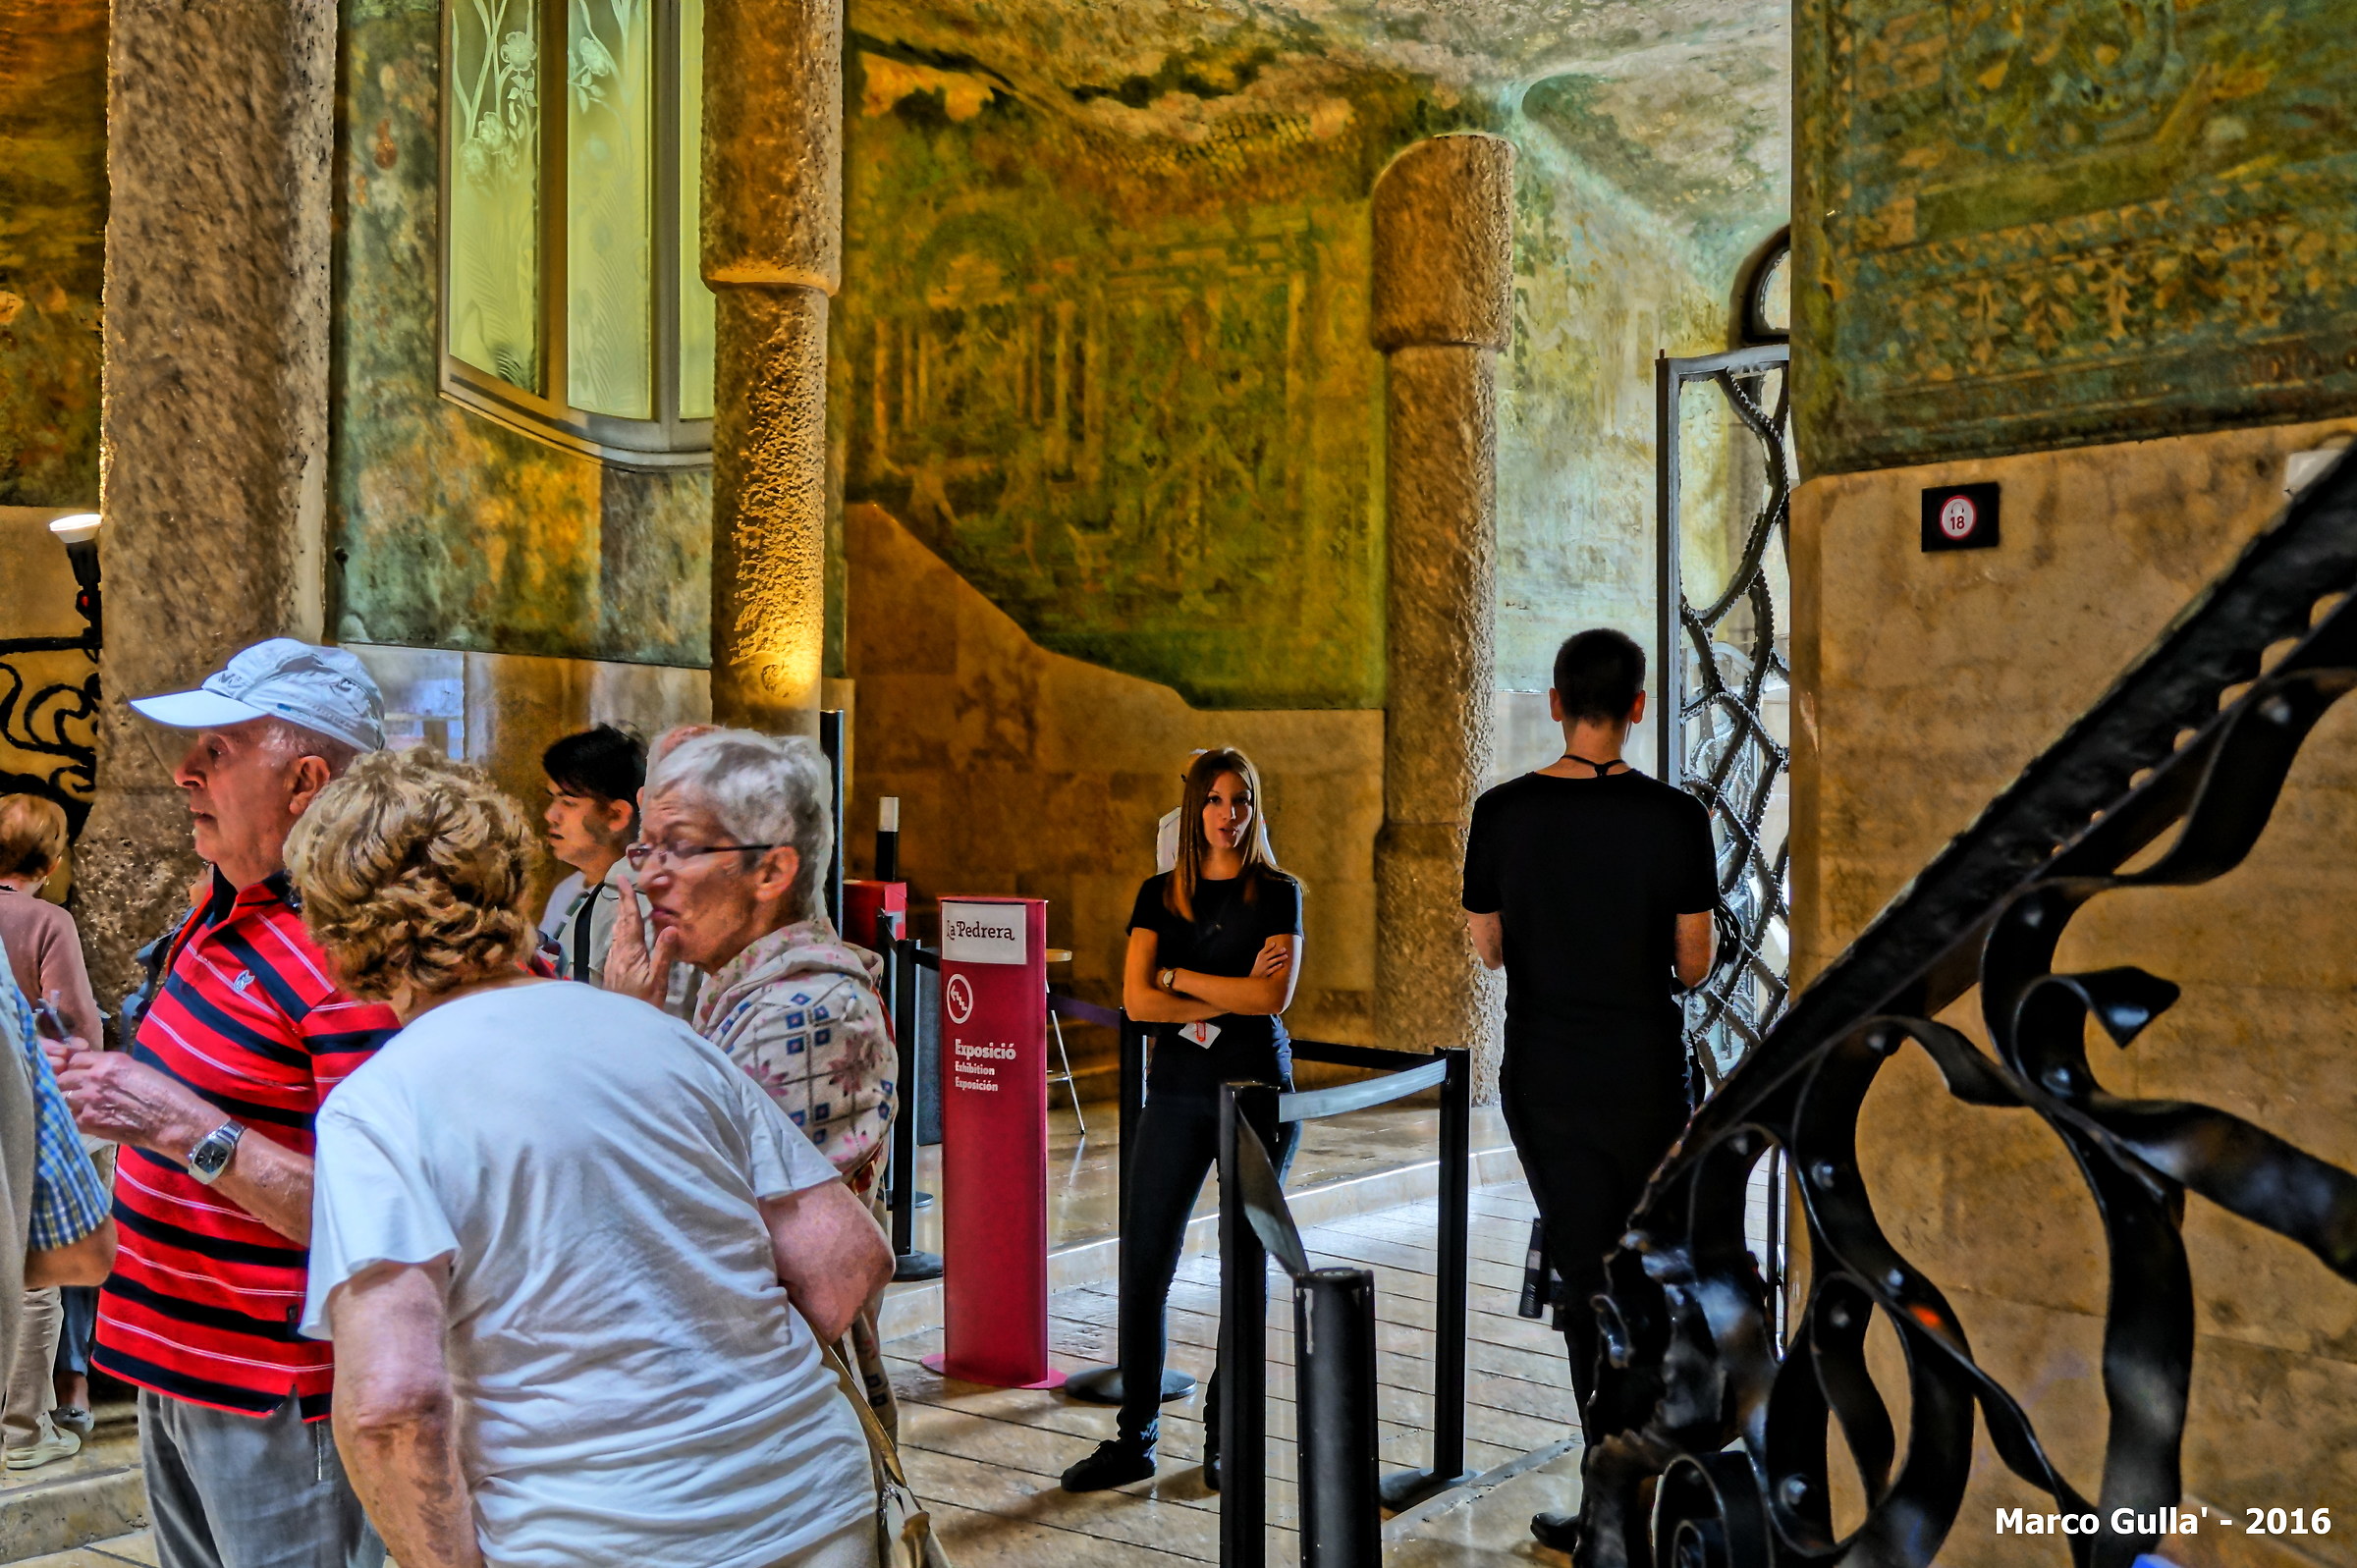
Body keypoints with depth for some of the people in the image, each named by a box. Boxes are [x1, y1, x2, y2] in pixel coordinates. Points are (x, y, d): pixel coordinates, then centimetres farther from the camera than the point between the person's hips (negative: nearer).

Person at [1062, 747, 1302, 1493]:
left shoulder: (1277, 893, 2)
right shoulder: (1160, 894, 7)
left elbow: (1274, 997, -11)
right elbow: (1137, 999, -4)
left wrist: (1178, 976, -6)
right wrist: (1230, 998, -10)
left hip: (1258, 1091, -2)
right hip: (1176, 1093, 2)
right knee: (1144, 1265, 0)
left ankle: (1227, 1440, 18)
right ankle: (1135, 1439, 12)